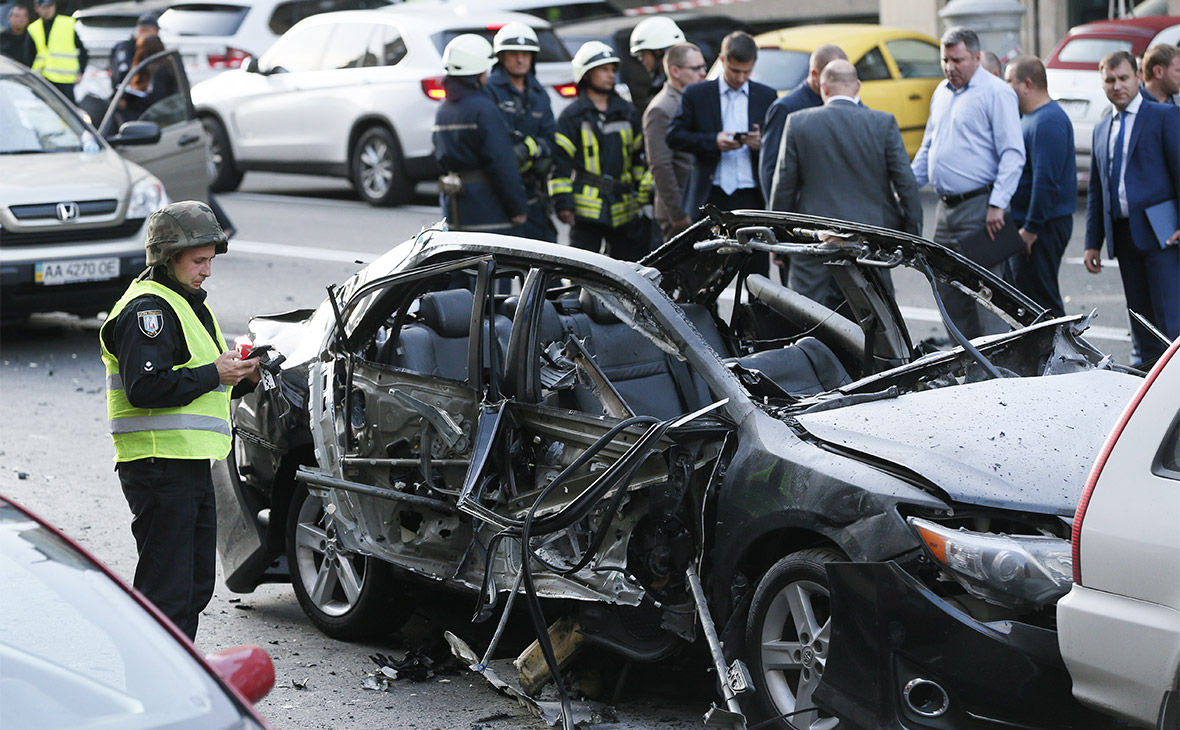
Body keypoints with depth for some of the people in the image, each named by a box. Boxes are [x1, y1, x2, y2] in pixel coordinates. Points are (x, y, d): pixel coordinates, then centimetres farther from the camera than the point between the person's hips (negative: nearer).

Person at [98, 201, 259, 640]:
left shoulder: (189, 303, 20)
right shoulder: (148, 308, -13)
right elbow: (144, 388, -25)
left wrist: (241, 376, 8)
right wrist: (213, 374, -19)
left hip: (191, 463, 10)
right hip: (160, 467, -10)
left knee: (197, 582, 16)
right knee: (167, 588, -9)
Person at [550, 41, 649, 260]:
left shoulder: (627, 112, 15)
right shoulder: (572, 116, 1)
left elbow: (639, 156, 21)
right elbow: (560, 162, -2)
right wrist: (563, 202, -9)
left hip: (624, 208, 5)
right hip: (587, 209, -5)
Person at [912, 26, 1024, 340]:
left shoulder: (996, 93, -8)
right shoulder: (941, 93, 17)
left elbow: (1012, 153, -13)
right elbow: (928, 147, 27)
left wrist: (997, 204, -20)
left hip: (978, 208, -8)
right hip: (946, 208, 8)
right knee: (947, 290, 10)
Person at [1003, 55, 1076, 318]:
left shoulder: (1047, 122, -18)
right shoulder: (1028, 117, 17)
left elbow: (1046, 180, -24)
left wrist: (1031, 228, -23)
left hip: (1043, 227, -11)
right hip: (1029, 223, 11)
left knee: (1041, 299, -7)